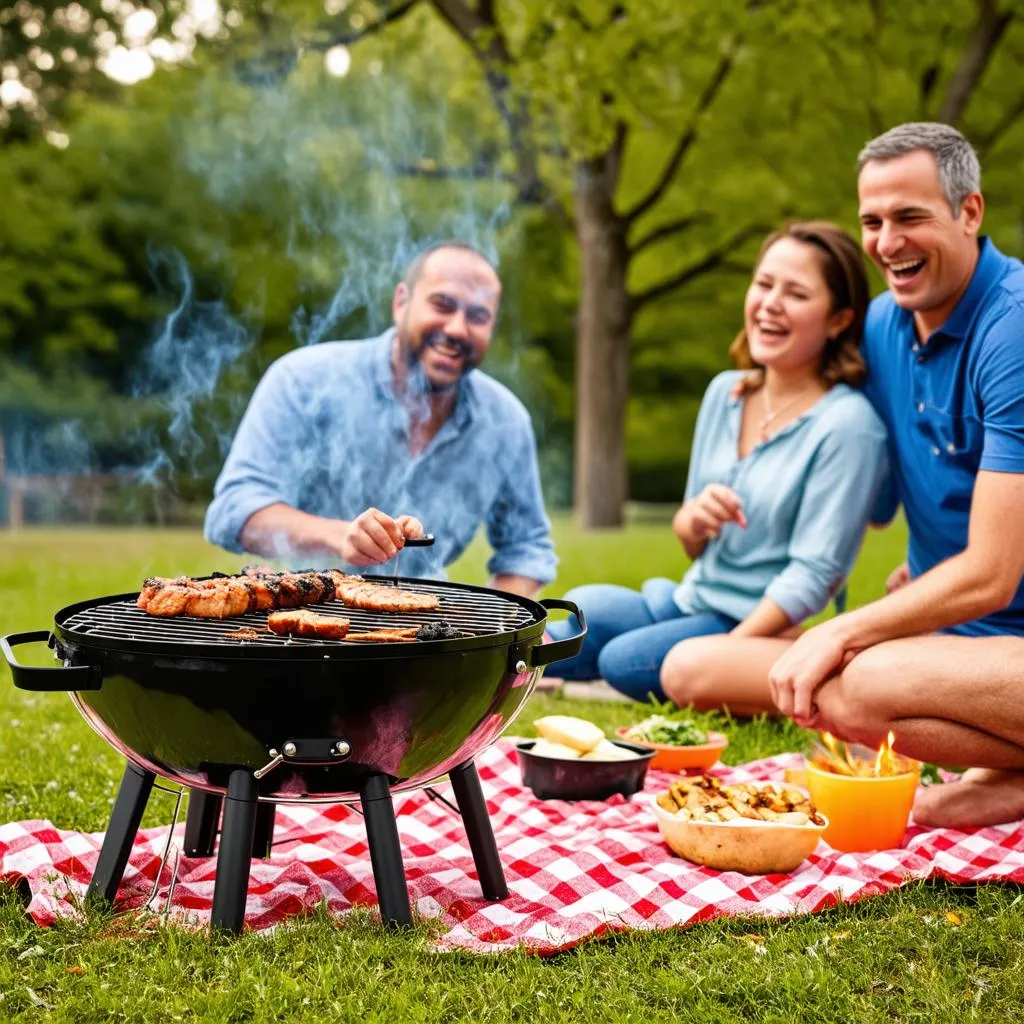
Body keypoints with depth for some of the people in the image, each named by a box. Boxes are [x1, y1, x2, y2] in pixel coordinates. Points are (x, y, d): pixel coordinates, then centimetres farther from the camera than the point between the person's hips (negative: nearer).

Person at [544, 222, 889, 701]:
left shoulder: (848, 424, -14)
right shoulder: (724, 392, 6)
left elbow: (813, 574, -16)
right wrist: (694, 521, -12)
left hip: (766, 628, -5)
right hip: (691, 601, 5)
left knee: (622, 659, -28)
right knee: (585, 608, -24)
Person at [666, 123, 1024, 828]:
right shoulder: (882, 325, 7)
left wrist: (840, 633, -17)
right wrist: (921, 572, 3)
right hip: (945, 627, 9)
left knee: (855, 687, -37)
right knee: (692, 667, -4)